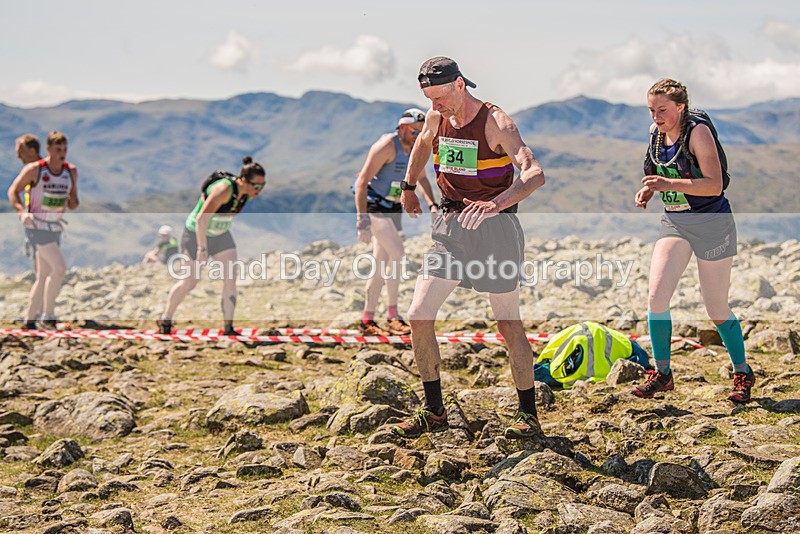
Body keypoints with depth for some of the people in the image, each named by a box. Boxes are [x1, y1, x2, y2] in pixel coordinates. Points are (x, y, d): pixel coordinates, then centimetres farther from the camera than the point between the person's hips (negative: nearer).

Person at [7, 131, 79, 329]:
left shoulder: (71, 171, 5)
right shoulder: (34, 169, -10)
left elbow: (73, 205, 10)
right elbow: (13, 191, -4)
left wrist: (72, 200, -14)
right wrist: (22, 212, -20)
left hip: (55, 228, 6)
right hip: (36, 226, -6)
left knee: (44, 276, 9)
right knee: (59, 267, -19)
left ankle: (29, 318, 18)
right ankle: (48, 316, -11)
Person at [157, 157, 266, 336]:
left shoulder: (247, 193, -11)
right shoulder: (224, 189, -35)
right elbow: (201, 218, -37)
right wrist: (202, 249, -34)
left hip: (221, 235, 6)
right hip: (197, 234, -6)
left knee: (231, 278, -8)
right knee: (189, 283, 5)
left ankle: (228, 328, -5)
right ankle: (165, 320, 26)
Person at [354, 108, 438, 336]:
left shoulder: (415, 148, 4)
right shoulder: (386, 146, -20)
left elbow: (422, 178, 19)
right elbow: (361, 183, -23)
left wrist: (432, 205, 2)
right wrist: (362, 220, -28)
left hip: (393, 209, 8)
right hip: (374, 206, -8)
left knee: (382, 263, 7)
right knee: (397, 254, -19)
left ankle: (367, 320, 12)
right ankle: (392, 315, -14)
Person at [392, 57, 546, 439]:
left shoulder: (496, 123, -15)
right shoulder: (436, 119, 4)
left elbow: (535, 174, -29)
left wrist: (497, 203, -44)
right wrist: (409, 186, 32)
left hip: (495, 227, -5)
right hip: (450, 226, 6)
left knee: (509, 324, 1)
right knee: (419, 318, -3)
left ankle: (528, 414, 14)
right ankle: (434, 412, 9)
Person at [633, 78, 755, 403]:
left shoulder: (698, 131, -16)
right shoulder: (656, 133, 3)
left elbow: (715, 185, -24)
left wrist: (669, 184, -34)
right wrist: (648, 191, 3)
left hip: (712, 223, -5)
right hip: (674, 223, 5)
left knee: (716, 309, 2)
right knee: (656, 294, -13)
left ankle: (742, 373, 22)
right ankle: (662, 372, -1)